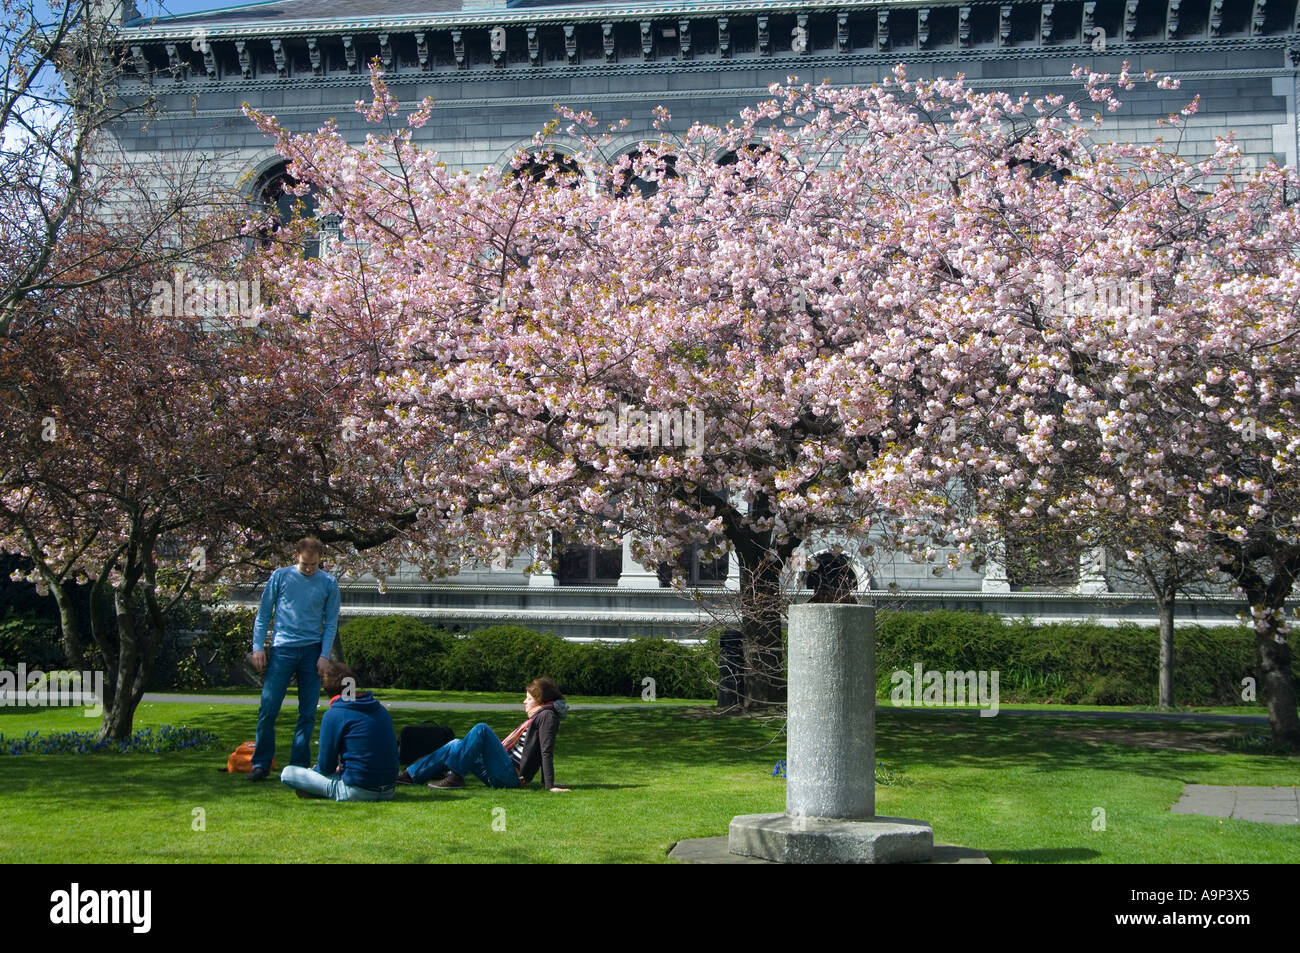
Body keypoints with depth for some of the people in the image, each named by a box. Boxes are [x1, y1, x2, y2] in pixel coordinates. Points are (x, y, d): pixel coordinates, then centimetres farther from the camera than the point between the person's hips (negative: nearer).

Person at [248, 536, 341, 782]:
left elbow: (331, 623, 7)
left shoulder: (328, 584, 4)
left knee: (307, 713, 3)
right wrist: (258, 647, -2)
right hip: (282, 649, -1)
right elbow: (263, 614, 6)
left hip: (312, 651, 1)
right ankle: (261, 764, 6)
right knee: (268, 709, -5)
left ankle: (299, 767, 11)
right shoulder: (280, 577, 2)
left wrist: (324, 655, -3)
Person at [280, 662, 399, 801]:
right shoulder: (380, 709, 9)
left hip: (356, 792, -7)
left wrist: (314, 769, 21)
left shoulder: (333, 715, -8)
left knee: (287, 773, -1)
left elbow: (326, 766, -5)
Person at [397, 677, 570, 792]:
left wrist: (549, 786, -22)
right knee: (455, 746, 9)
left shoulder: (547, 715, -4)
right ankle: (409, 775, 3)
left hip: (512, 776, -10)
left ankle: (455, 777, -23)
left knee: (481, 729, -22)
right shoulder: (537, 717, 24)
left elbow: (547, 751, -15)